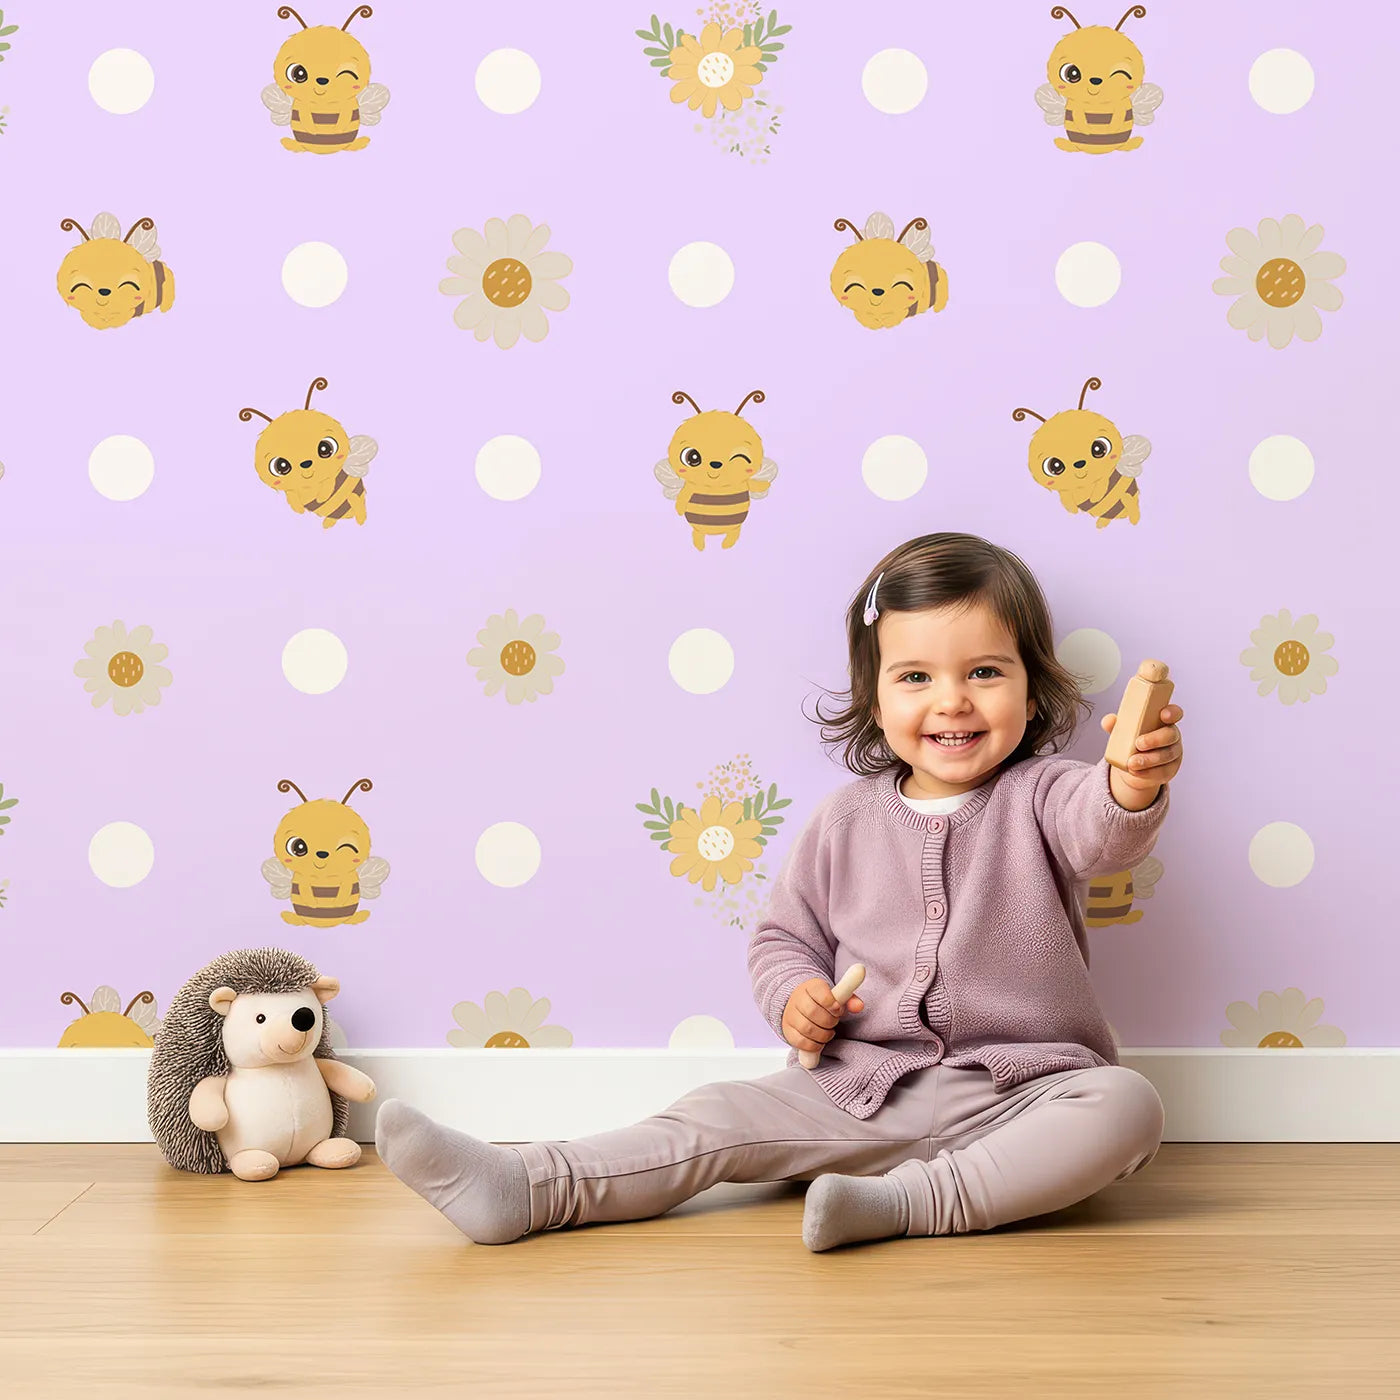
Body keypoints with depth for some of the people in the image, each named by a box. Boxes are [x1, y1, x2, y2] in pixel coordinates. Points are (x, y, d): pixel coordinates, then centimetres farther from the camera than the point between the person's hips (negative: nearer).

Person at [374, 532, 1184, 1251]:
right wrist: (793, 994, -9)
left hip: (1022, 1095, -2)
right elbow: (784, 937, 14)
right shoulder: (848, 819, 7)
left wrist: (1136, 787, -50)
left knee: (1125, 1105, -30)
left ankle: (904, 1202, -37)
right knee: (719, 1120, -12)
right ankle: (518, 1189, -18)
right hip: (861, 1089, 2)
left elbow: (1103, 832, -25)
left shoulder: (1038, 796, -2)